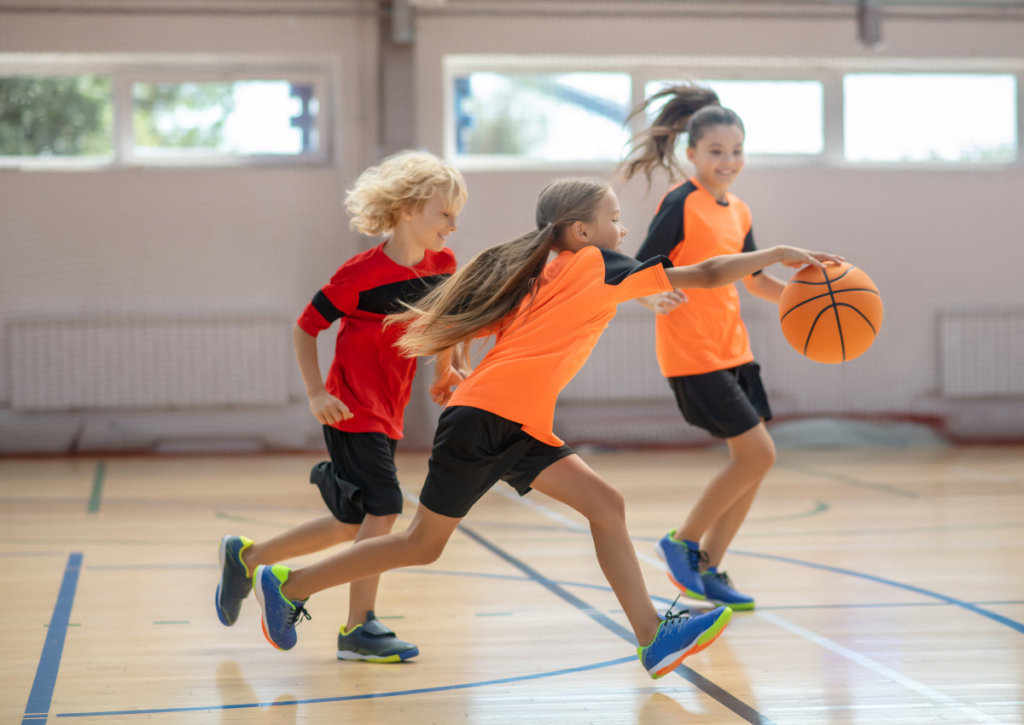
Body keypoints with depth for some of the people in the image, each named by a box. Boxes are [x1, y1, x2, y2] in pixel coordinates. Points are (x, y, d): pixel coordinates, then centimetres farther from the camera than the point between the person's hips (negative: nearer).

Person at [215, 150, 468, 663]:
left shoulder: (442, 265, 1)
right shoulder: (362, 273, -16)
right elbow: (305, 328, -7)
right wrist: (316, 394, -15)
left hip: (386, 415, 8)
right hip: (351, 409, -8)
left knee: (352, 524, 10)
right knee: (383, 508, -14)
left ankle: (247, 558, 27)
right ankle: (359, 629, -3)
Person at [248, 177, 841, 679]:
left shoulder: (541, 278, 19)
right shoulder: (598, 267, -3)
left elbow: (455, 323, 18)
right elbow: (704, 277, -4)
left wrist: (447, 375, 33)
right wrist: (777, 255, 4)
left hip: (520, 430, 9)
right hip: (487, 419, -9)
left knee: (605, 504, -1)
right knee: (423, 545, 2)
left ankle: (652, 637, -7)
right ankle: (289, 585, 13)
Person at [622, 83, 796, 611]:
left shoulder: (738, 212, 12)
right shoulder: (682, 204, -11)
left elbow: (753, 279, 23)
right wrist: (655, 299, -35)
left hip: (732, 347, 8)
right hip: (692, 353, -8)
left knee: (750, 460, 6)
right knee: (758, 453, -10)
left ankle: (707, 569, 16)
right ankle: (682, 543, 6)